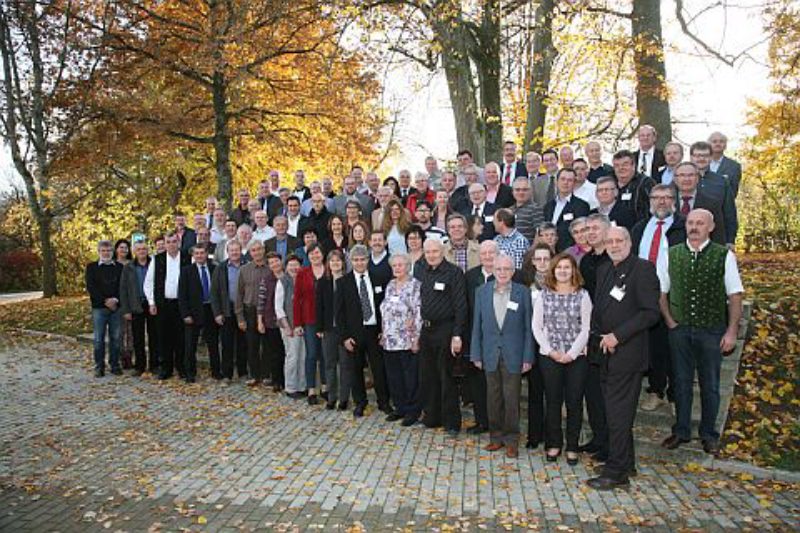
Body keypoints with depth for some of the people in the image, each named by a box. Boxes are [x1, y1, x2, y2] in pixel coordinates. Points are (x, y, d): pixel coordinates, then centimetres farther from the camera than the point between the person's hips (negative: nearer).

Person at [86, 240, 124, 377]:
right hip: (99, 307, -1)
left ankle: (115, 365, 13)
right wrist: (105, 301, -11)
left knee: (115, 338, 4)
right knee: (99, 339, 1)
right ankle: (99, 367, 9)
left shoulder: (120, 267, 10)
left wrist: (116, 299, -12)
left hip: (116, 307, 1)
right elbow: (90, 287, -2)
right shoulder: (91, 267, 7)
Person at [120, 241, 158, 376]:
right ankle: (139, 366, 15)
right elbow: (123, 289, 5)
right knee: (138, 338, 6)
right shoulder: (128, 268, 6)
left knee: (154, 336, 4)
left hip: (152, 305, -1)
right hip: (136, 307, 1)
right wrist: (125, 310, -2)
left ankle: (154, 365, 13)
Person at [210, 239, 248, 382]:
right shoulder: (220, 269, 3)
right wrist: (217, 313, -5)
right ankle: (226, 374, 13)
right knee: (227, 344, 3)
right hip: (227, 311, 0)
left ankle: (243, 372, 19)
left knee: (243, 343, 8)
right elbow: (214, 292, 1)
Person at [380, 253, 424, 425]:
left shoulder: (415, 285, -8)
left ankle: (412, 411, 14)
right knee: (393, 376, 12)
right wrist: (383, 334, 14)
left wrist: (415, 339, -16)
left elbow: (419, 313, -12)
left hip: (408, 341, -7)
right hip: (389, 340, 7)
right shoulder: (390, 285, 13)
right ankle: (399, 408, 25)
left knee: (411, 377, 2)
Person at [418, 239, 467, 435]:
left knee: (446, 377, 0)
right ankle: (432, 417, 28)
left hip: (445, 330, -7)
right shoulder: (424, 273, 11)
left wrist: (457, 335, -19)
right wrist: (420, 328, 10)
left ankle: (451, 422, 14)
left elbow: (460, 306, -15)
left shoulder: (454, 272, -11)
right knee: (427, 376, 14)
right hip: (426, 330, 7)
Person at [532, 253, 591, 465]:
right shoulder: (543, 295, 3)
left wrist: (572, 353, -11)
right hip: (549, 357, 1)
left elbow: (586, 328, -3)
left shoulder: (582, 295, 0)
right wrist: (550, 351, -6)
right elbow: (536, 326, 2)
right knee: (553, 401, 7)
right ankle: (553, 444, 21)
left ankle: (572, 447, 17)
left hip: (576, 357, -1)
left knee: (574, 402, 5)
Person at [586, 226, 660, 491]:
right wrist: (601, 338, 1)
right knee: (615, 410, 15)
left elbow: (650, 313, -15)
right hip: (607, 352, 8)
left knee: (619, 413, -2)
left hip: (627, 353, -8)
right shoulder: (604, 271, 15)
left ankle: (616, 472, 8)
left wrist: (617, 336, -17)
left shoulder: (642, 269, -9)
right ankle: (626, 463, 30)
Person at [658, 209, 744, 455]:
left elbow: (735, 296, -3)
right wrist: (670, 321, -1)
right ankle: (681, 430, 26)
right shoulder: (671, 256, 2)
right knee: (681, 382, 12)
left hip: (712, 331, -2)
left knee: (710, 385, 10)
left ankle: (709, 434, 26)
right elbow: (661, 292, 9)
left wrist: (731, 332, -7)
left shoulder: (724, 256, -5)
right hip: (679, 330, 2)